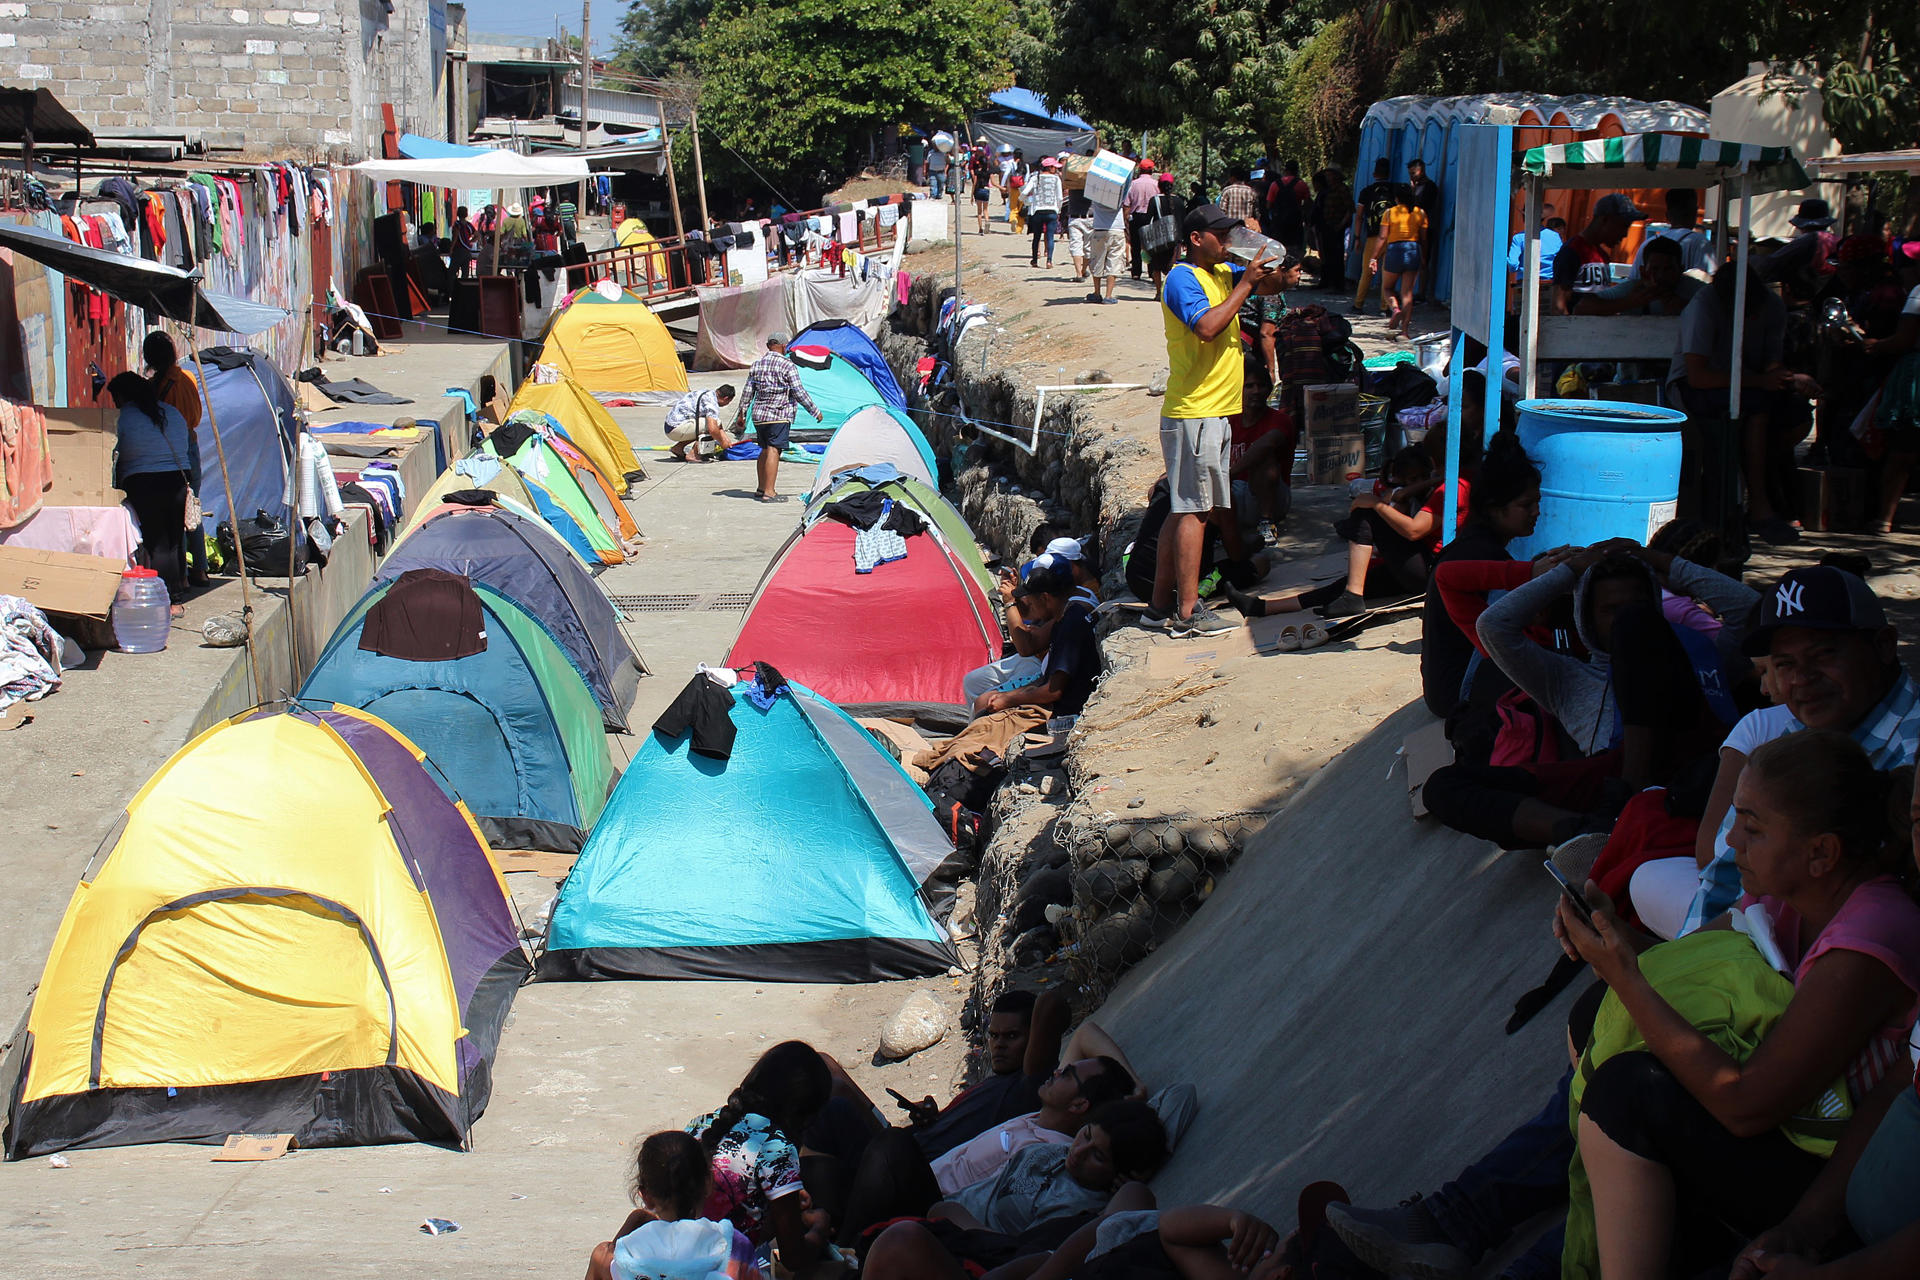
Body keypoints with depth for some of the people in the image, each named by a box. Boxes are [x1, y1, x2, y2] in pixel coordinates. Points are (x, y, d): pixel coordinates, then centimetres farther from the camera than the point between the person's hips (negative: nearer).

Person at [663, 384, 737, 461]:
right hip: (677, 429, -10)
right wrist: (722, 443, -9)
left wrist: (726, 439, 23)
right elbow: (712, 429, -26)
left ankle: (678, 447, 15)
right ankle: (693, 454, -10)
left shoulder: (707, 395, 16)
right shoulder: (712, 402, -15)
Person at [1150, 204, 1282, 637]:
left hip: (1215, 412, 10)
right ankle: (1187, 613, -9)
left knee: (1184, 509, 11)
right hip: (1194, 412, -10)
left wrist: (1269, 270, 2)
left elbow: (1270, 285, 25)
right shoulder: (1182, 279, -11)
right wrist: (1245, 284, -18)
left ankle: (1162, 604, 17)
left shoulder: (1223, 273, 15)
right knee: (1195, 509, -9)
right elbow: (1206, 327, -26)